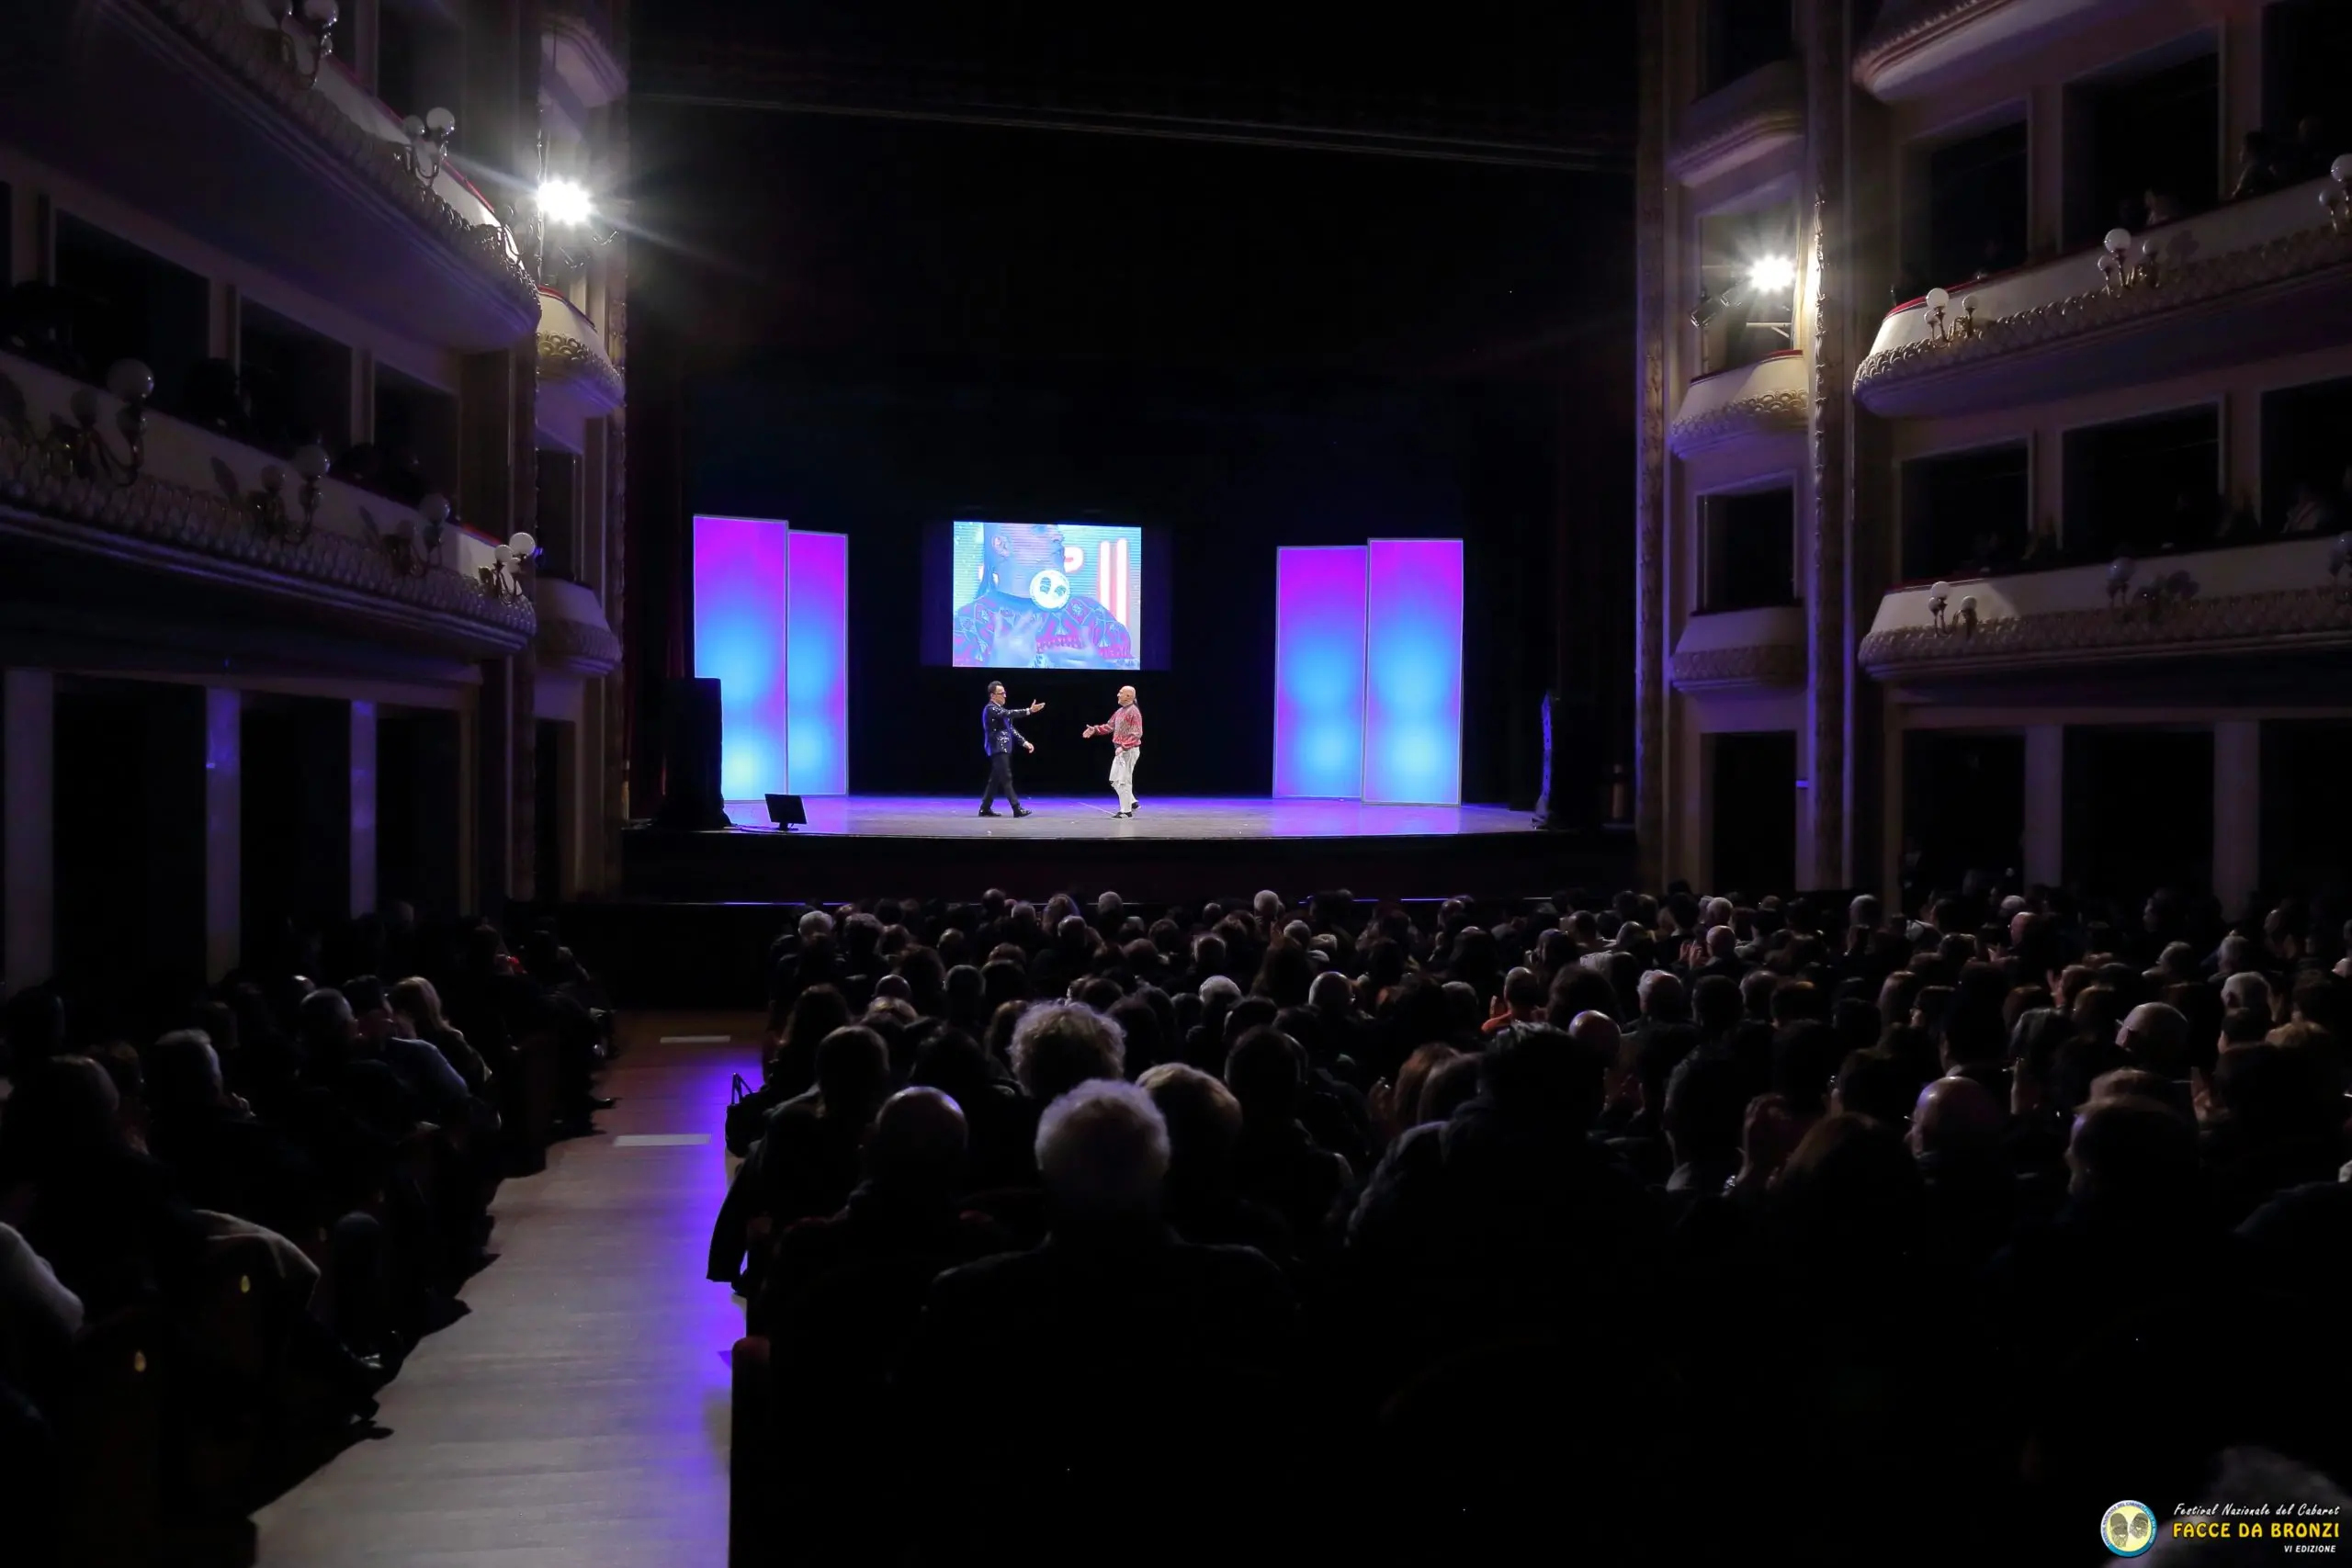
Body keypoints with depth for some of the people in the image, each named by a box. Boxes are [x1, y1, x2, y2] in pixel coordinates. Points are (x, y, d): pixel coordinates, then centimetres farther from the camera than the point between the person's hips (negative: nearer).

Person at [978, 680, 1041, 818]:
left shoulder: (1000, 709, 18)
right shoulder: (991, 709, -13)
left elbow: (1010, 728, 18)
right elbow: (1009, 713, -28)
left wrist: (1025, 742, 9)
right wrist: (1029, 710, -36)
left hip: (1003, 749, 10)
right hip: (998, 749, -10)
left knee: (996, 779, 11)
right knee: (1006, 779, -10)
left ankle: (985, 808, 15)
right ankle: (1017, 809, -11)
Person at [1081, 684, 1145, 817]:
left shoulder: (1134, 712, -16)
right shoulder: (1120, 711, 14)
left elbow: (1137, 734, -21)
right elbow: (1109, 726, 19)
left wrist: (1124, 746, -28)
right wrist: (1095, 730, 5)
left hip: (1129, 751, -10)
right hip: (1120, 751, 10)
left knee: (1123, 781, -5)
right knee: (1115, 780, 14)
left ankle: (1126, 811, 2)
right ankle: (1131, 802, 21)